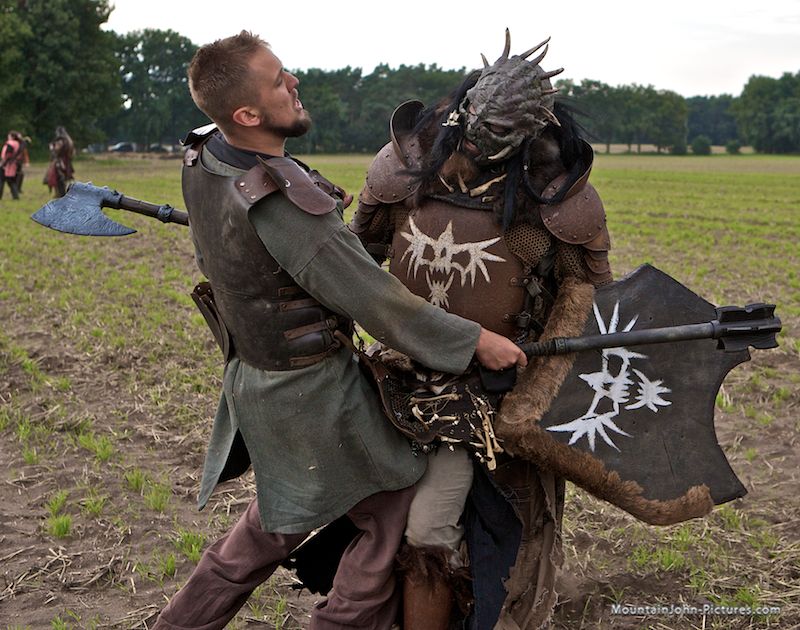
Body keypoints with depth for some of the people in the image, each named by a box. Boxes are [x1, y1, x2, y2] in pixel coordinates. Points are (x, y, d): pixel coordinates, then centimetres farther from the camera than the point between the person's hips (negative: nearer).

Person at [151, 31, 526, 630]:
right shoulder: (280, 202, -30)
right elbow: (374, 300, -26)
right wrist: (476, 340, -18)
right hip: (311, 392, -9)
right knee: (394, 513, 9)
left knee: (275, 524, 27)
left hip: (253, 374, 9)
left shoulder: (203, 159, -3)